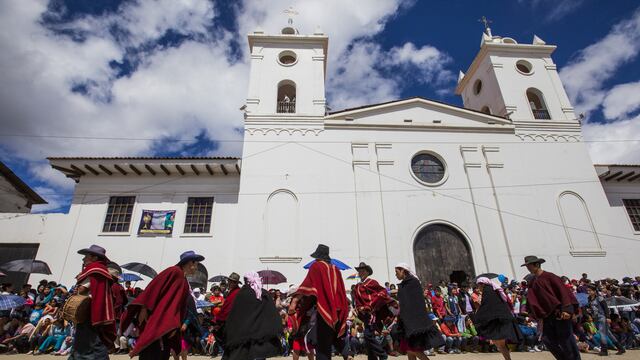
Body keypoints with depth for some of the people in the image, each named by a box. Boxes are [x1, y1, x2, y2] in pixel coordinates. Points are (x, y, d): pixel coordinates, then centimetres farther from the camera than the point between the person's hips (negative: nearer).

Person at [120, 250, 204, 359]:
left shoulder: (185, 284, 17)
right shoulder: (174, 271, -7)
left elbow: (180, 307, 14)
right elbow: (154, 288, -15)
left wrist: (176, 326, 5)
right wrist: (144, 307, -22)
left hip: (168, 325, 8)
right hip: (154, 319, -8)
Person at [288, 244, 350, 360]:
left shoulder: (316, 266, -3)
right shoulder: (335, 269, 13)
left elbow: (307, 285, -16)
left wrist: (294, 301, -21)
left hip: (324, 309, -6)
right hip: (338, 309, 6)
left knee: (322, 342, 0)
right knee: (336, 337, 25)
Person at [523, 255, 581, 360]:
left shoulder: (549, 276, -10)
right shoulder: (533, 282, 10)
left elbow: (563, 291, -16)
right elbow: (532, 299, 12)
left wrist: (566, 309, -24)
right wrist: (538, 314, 6)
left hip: (560, 312, -7)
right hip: (547, 315, 7)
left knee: (565, 339, 1)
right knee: (547, 339, 4)